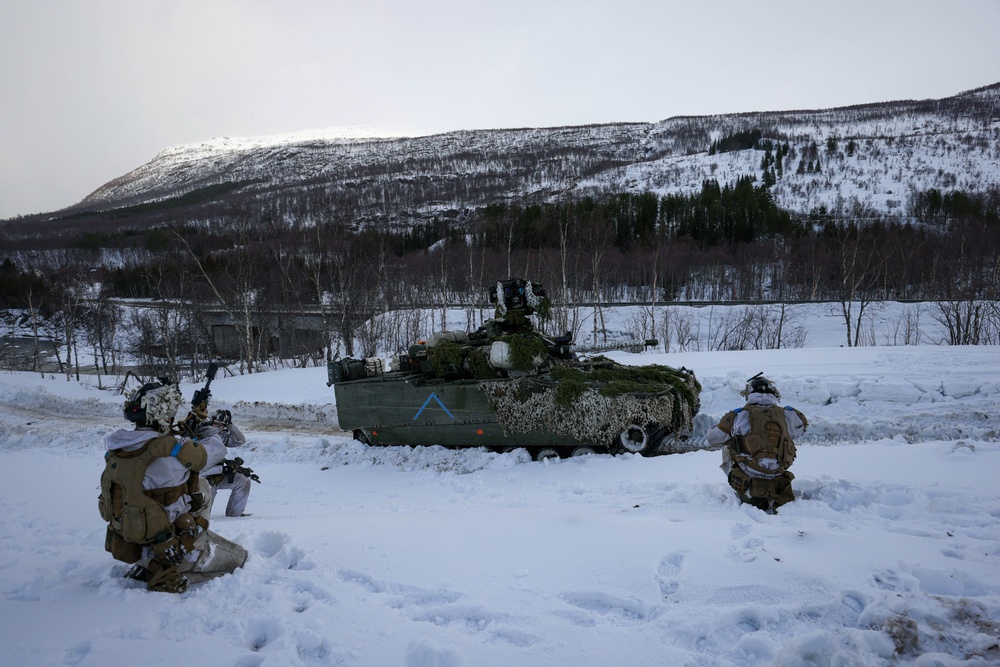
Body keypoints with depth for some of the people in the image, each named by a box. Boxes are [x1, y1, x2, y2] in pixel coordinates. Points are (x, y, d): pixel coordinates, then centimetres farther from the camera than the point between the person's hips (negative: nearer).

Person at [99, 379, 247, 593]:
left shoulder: (115, 448, -5)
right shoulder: (169, 450, -25)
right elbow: (215, 448, -11)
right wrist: (207, 428, 12)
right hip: (172, 549, -7)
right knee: (239, 557, 12)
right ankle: (169, 578, -5)